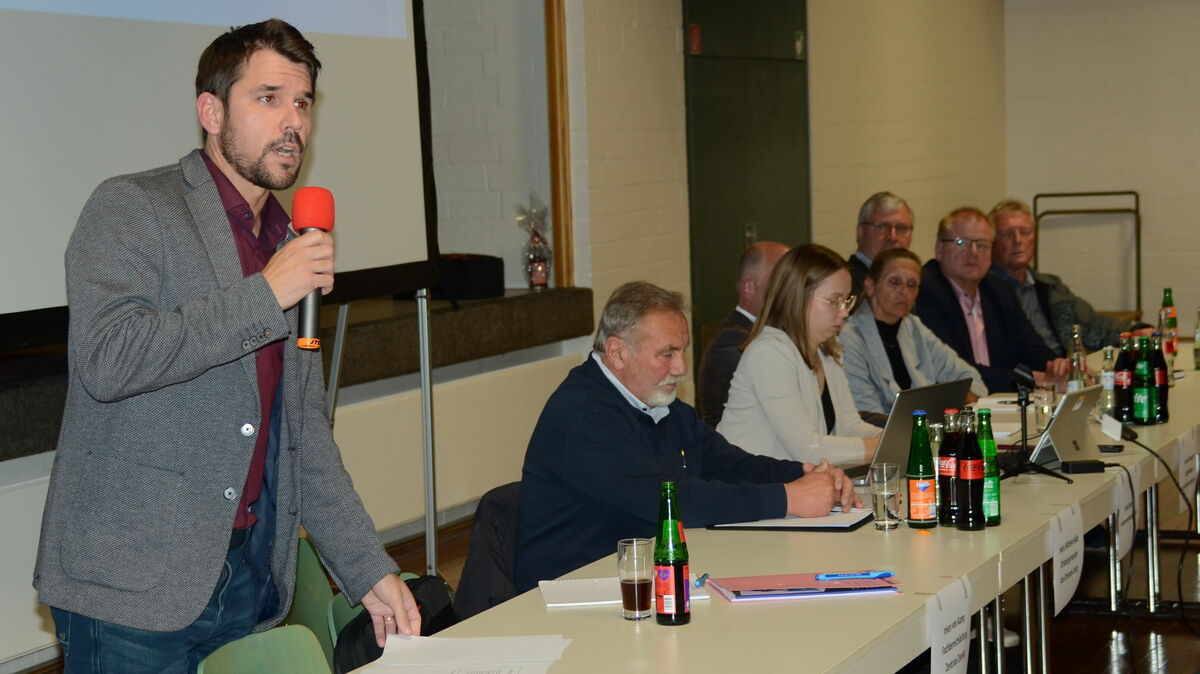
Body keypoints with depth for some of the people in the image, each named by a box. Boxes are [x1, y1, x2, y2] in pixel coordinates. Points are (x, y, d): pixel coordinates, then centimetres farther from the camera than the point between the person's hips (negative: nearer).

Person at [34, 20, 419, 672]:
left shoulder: (290, 246, 16)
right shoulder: (130, 208, -6)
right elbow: (106, 359, -22)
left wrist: (368, 570, 10)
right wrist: (263, 297, -18)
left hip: (252, 580, 6)